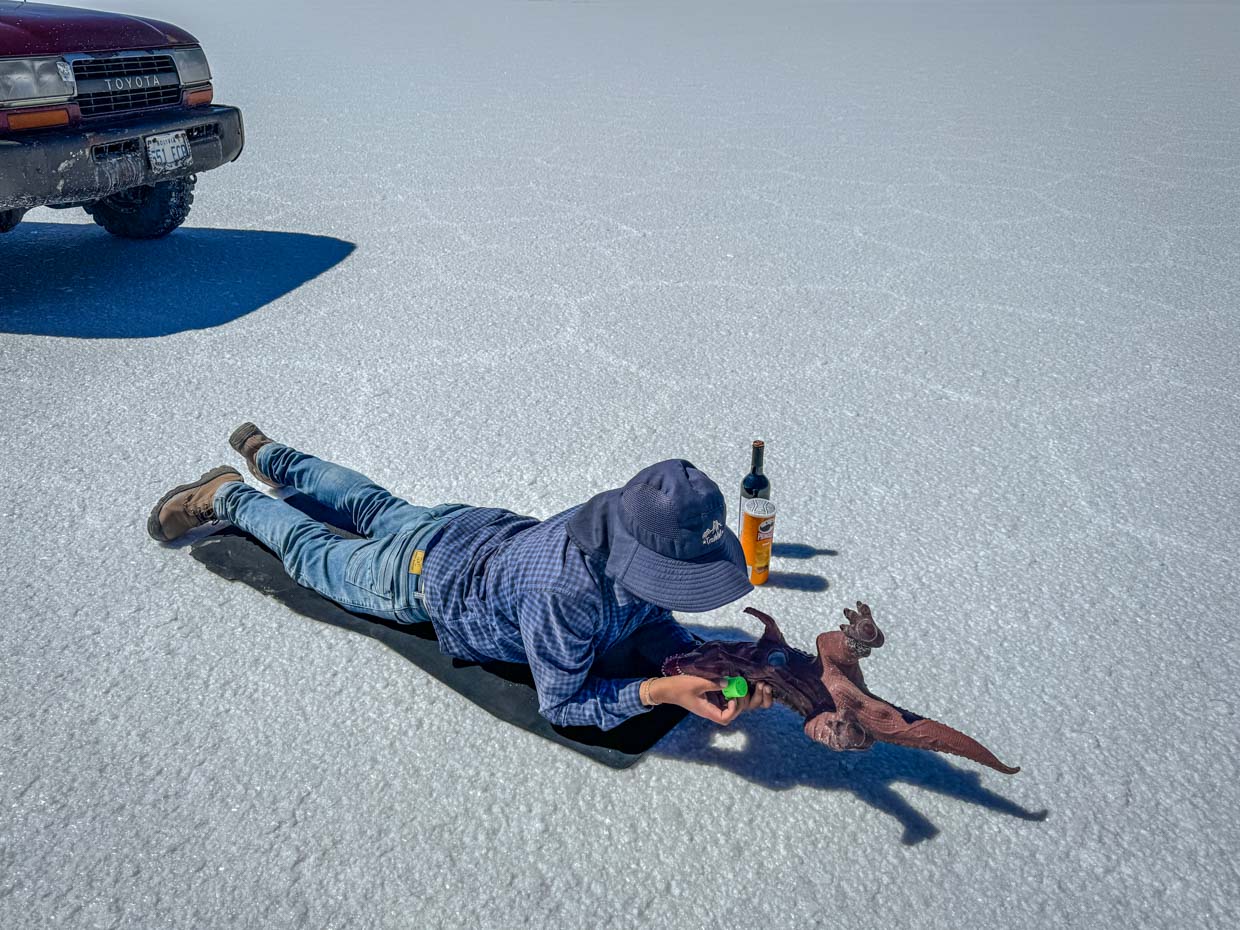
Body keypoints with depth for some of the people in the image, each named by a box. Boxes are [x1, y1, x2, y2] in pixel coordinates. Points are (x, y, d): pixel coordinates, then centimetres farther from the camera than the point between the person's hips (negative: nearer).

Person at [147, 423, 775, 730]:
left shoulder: (641, 528, -26)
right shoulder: (564, 595, -47)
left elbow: (647, 611, -7)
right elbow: (559, 704, -32)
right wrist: (656, 692, -46)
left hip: (489, 530, 7)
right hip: (424, 577, -6)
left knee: (372, 507, 32)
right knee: (313, 553, 22)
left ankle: (267, 454, 57)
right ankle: (227, 495, 44)